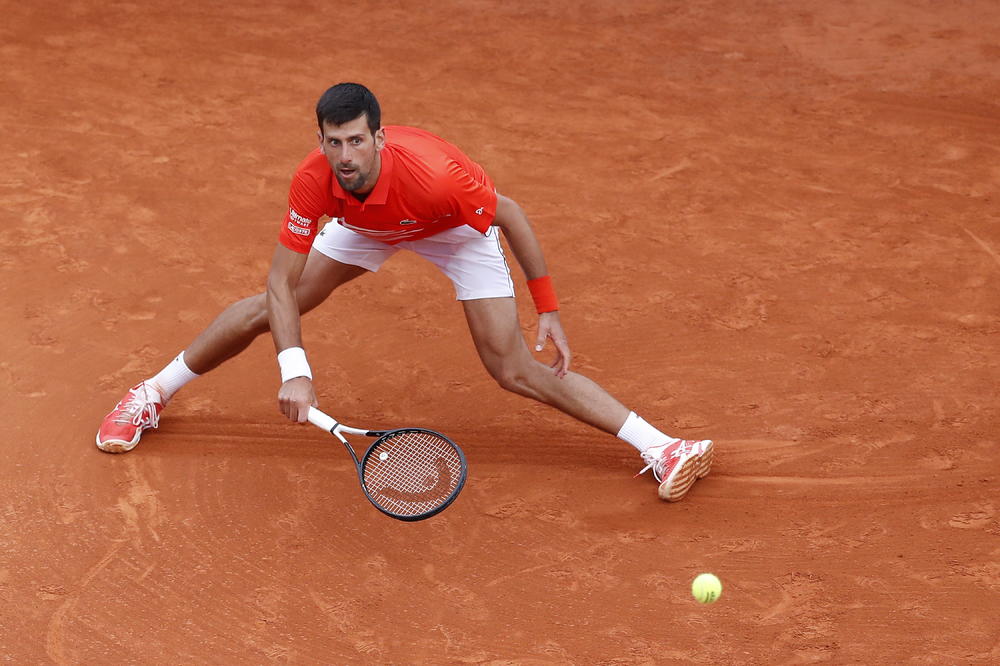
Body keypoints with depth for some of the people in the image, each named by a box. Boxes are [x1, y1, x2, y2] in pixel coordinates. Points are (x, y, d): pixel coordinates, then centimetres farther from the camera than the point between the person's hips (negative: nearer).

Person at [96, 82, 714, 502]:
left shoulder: (435, 174, -44)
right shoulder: (314, 180, -34)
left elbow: (511, 214, -25)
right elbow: (283, 284, -28)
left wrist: (549, 310, -21)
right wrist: (294, 371, -41)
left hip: (459, 229, -3)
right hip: (365, 227, 4)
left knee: (517, 370, -13)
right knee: (266, 310, 1)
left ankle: (663, 447, -9)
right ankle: (152, 395, 25)